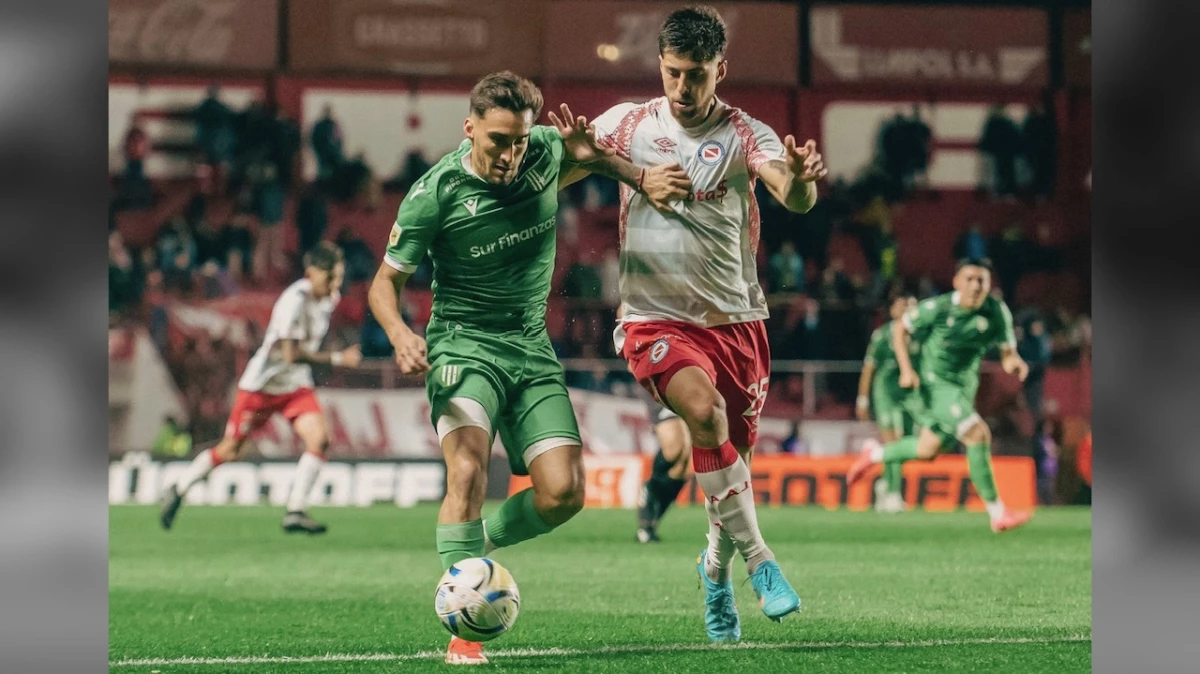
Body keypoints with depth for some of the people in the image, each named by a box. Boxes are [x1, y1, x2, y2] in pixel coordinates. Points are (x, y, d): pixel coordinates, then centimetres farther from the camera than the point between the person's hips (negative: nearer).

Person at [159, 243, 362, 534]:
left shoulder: (329, 298, -2)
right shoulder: (295, 301, -28)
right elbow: (292, 354, -32)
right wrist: (338, 358, -33)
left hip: (296, 385, 6)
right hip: (262, 383, -6)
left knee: (319, 439, -16)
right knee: (230, 450, 4)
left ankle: (295, 512, -12)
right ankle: (178, 491, 26)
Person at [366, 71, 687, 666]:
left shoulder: (545, 150, -3)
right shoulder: (435, 193, -14)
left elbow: (588, 150, 25)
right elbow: (385, 283, -5)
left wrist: (586, 149, 0)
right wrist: (400, 335, -26)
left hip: (532, 349, 5)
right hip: (463, 344, -5)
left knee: (563, 493, -9)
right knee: (468, 470, -28)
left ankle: (475, 544, 20)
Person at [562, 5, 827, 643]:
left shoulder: (745, 135, -3)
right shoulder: (628, 123, 2)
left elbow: (794, 197, -21)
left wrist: (801, 178, -45)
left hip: (736, 319, 1)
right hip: (656, 319, -1)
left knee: (733, 460, 6)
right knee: (705, 412, -29)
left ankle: (716, 569, 35)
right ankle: (758, 557, -22)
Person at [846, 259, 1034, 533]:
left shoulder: (998, 312, -8)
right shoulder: (937, 308, -17)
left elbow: (1008, 350, 0)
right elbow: (900, 328, -2)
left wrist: (1014, 362, -24)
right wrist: (906, 368, -13)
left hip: (965, 387, 6)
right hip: (936, 383, -6)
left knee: (927, 450, 17)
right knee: (978, 433, -24)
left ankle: (875, 454, 46)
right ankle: (997, 514, -18)